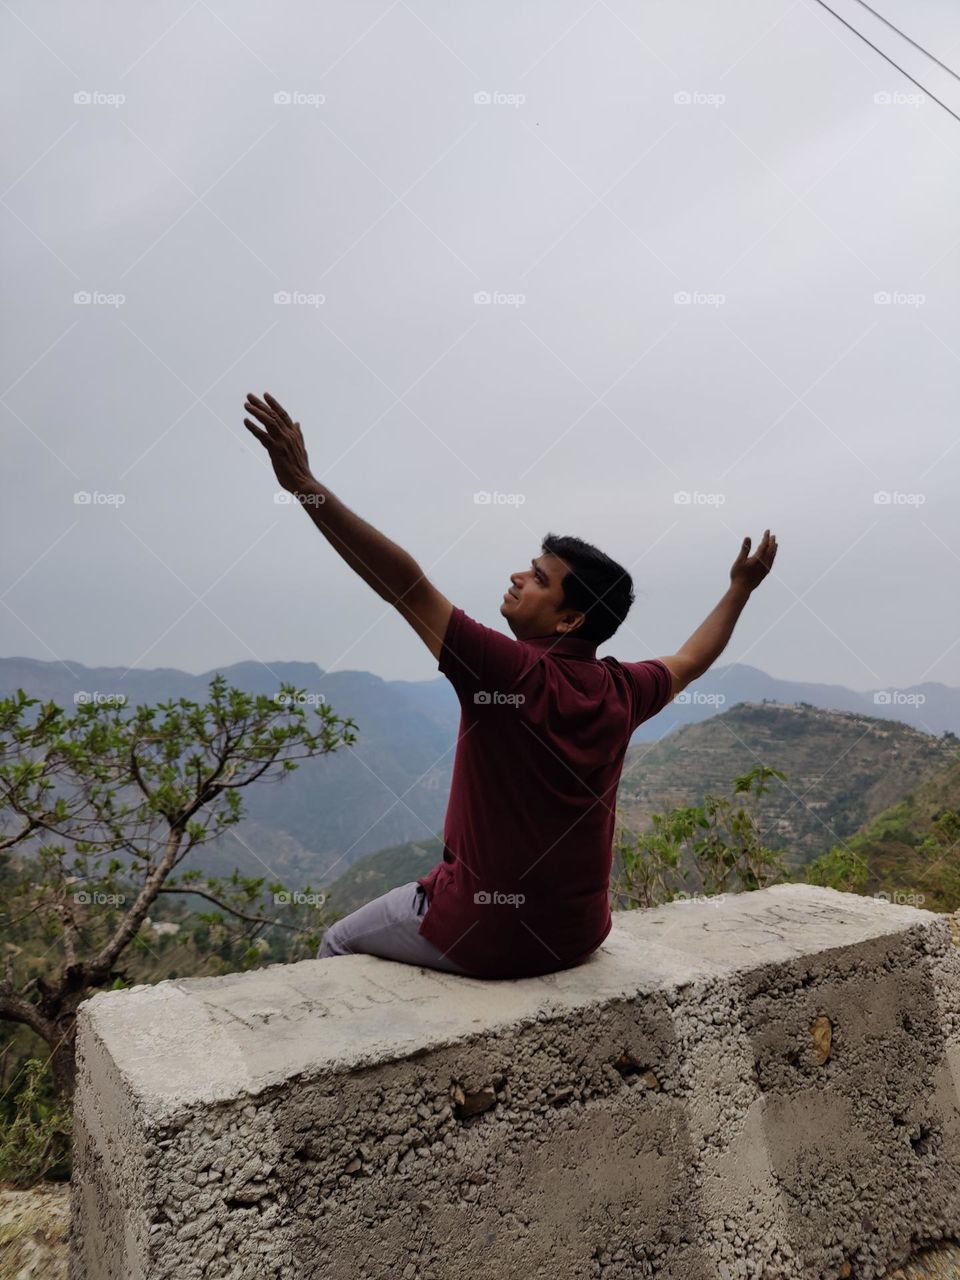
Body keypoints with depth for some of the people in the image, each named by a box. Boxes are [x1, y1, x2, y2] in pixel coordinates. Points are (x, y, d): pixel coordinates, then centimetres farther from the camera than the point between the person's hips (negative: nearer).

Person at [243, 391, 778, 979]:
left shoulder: (511, 672, -25)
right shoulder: (621, 691, -6)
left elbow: (405, 584, -29)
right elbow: (690, 661, 15)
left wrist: (306, 485, -29)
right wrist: (742, 587, 27)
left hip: (487, 937, -7)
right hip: (579, 936, 7)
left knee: (342, 944, 18)